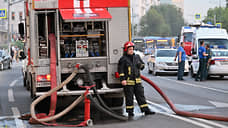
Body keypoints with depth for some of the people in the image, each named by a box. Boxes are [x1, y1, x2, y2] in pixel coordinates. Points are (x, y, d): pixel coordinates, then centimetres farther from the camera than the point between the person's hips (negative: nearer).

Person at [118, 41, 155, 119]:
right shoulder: (123, 59, -5)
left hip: (137, 81, 5)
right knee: (129, 98, 1)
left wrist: (140, 65, 1)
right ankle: (130, 113, 10)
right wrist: (122, 79, -17)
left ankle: (146, 110, 9)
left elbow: (142, 64, 25)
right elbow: (120, 70, -8)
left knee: (140, 95, 6)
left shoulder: (137, 57, 12)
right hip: (128, 82, -5)